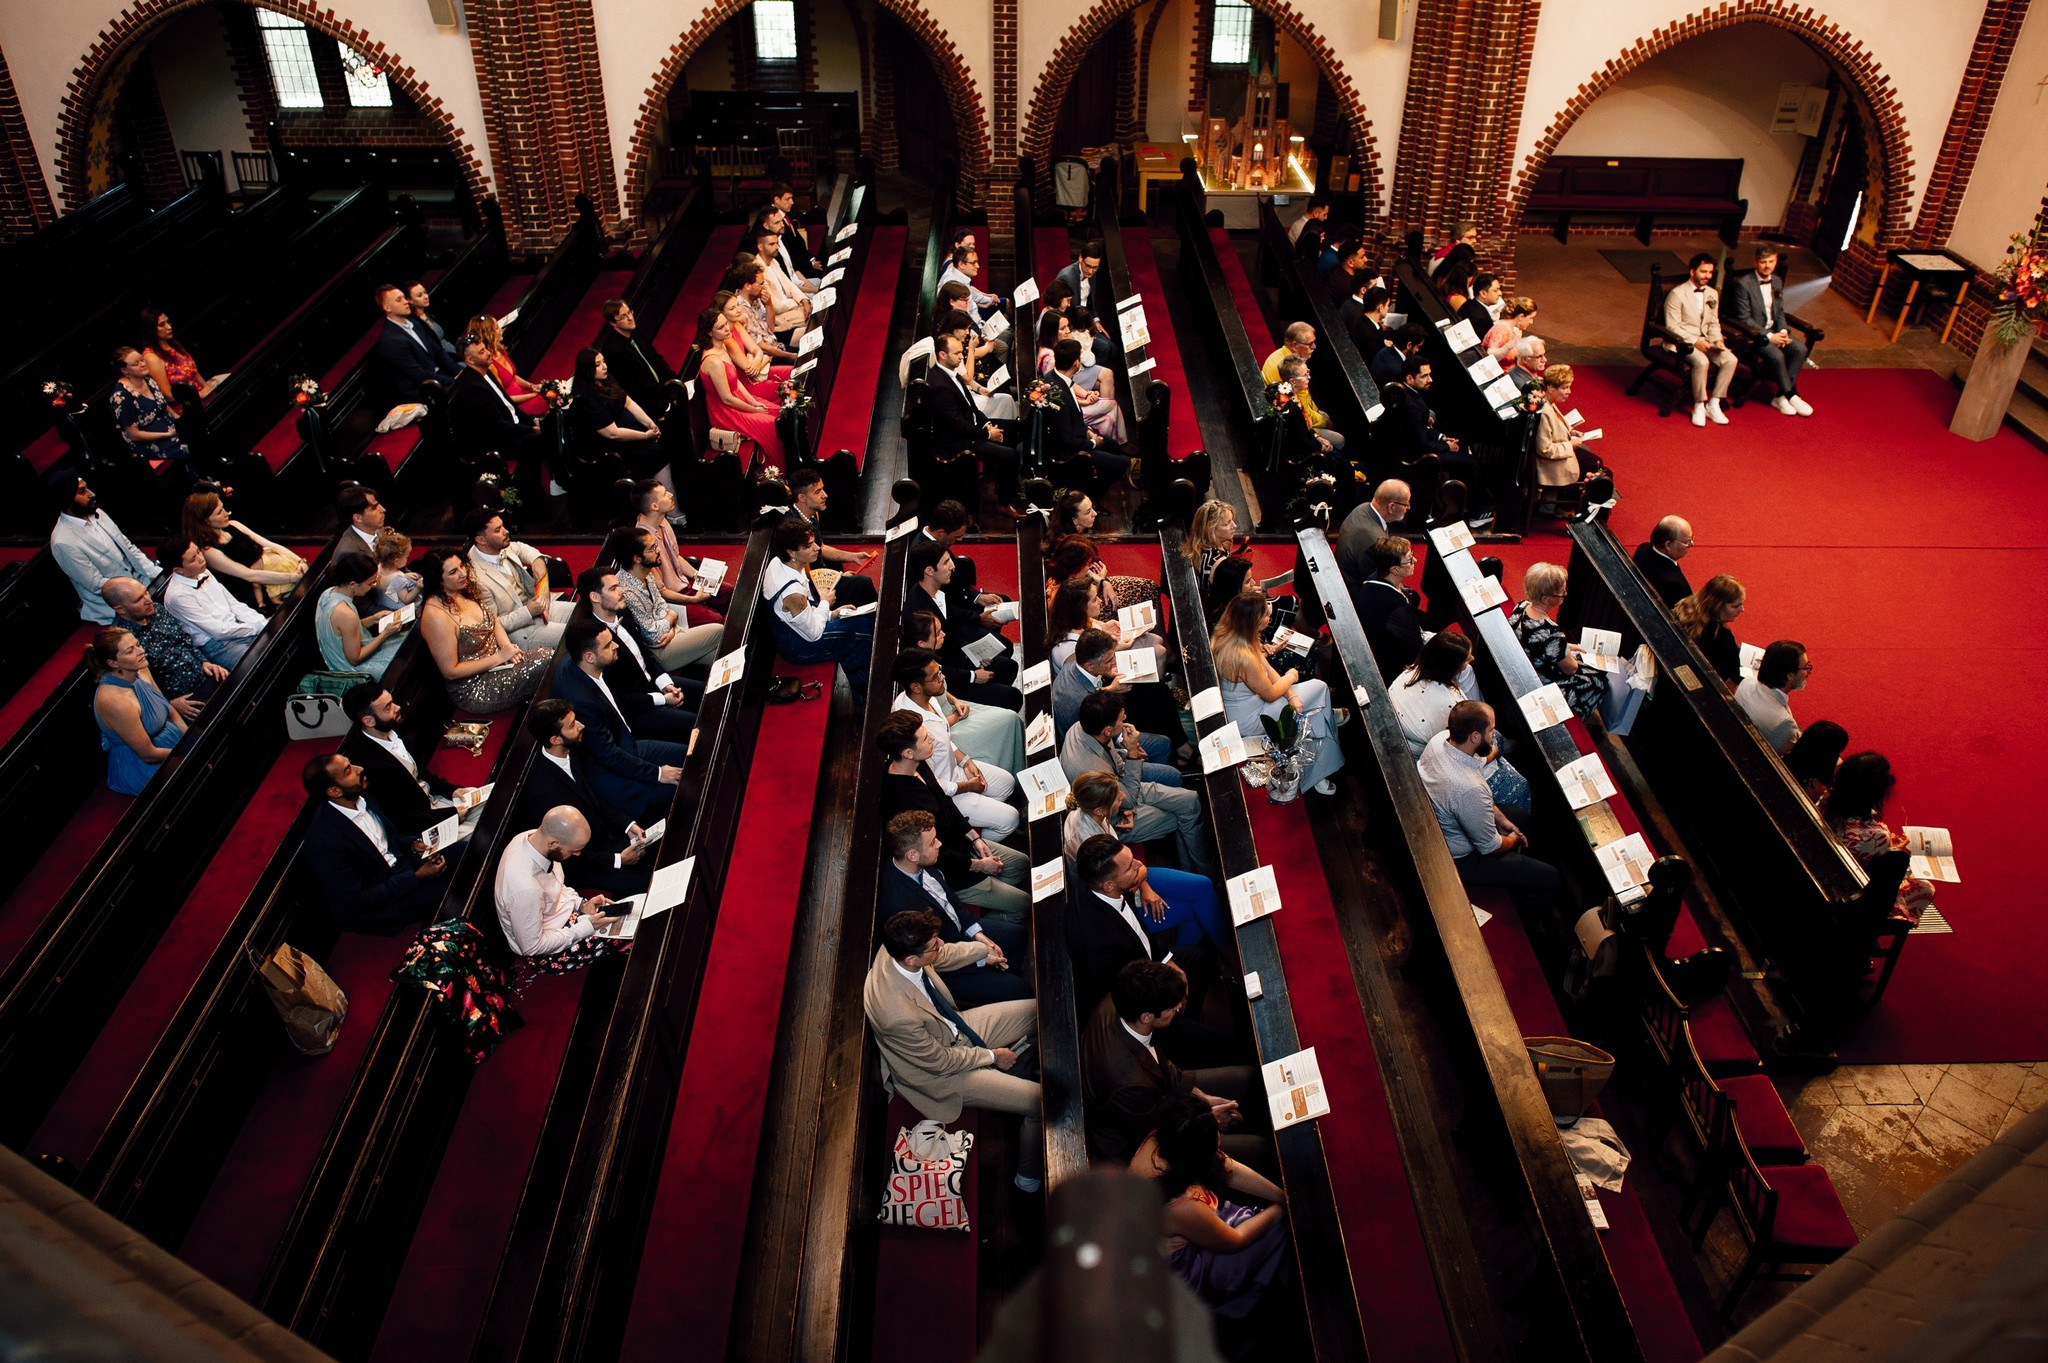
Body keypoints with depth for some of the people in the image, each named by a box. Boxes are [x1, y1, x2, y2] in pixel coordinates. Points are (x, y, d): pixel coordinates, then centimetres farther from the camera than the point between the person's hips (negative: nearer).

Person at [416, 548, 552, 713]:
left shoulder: (465, 590, 0)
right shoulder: (437, 616, -25)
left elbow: (494, 622, 13)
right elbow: (450, 672, -21)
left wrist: (508, 648, -7)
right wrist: (499, 657, -19)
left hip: (496, 661, 8)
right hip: (472, 690, -8)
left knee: (549, 655, -13)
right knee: (546, 663, -20)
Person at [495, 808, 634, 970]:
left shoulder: (533, 836, -16)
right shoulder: (525, 887, -40)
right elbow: (532, 947, -25)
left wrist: (582, 904, -6)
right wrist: (587, 926, -21)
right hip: (544, 952, -8)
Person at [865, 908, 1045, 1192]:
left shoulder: (897, 949, -22)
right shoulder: (898, 1016, -43)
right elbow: (940, 1061, -24)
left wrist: (983, 949, 13)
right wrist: (992, 1056, -9)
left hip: (953, 1027, 8)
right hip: (941, 1072, -7)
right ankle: (1030, 1178, 13)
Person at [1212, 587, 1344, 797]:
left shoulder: (1225, 634, -9)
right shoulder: (1244, 657, -36)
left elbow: (1266, 667, 3)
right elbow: (1270, 694, -18)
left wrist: (1291, 695, -6)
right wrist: (1291, 677, 2)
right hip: (1247, 721, -9)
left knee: (1320, 688, 11)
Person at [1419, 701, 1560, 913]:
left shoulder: (1440, 739, -18)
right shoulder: (1470, 789, -42)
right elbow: (1489, 847, -24)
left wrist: (1501, 819, 6)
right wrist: (1512, 841, -1)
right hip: (1459, 859, -8)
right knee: (1550, 878, -1)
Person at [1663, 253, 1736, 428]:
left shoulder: (1712, 294, 15)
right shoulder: (1677, 294, -7)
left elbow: (1714, 323, 18)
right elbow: (1672, 326, -12)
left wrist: (1717, 339, -3)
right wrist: (1694, 341, -21)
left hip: (1706, 340, 6)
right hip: (1683, 341, -6)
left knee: (1730, 360, -19)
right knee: (1702, 362, -35)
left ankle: (1713, 404, -10)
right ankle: (1699, 406, -17)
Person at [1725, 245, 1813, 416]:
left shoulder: (1777, 282, 9)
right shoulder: (1743, 283, -13)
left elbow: (1780, 313, 15)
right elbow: (1744, 318, -16)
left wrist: (1783, 331, -6)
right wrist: (1769, 336, -20)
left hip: (1774, 331, 7)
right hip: (1752, 334, -7)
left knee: (1800, 348, -17)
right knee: (1776, 355, -30)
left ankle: (1782, 396, -11)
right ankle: (1791, 395, -9)